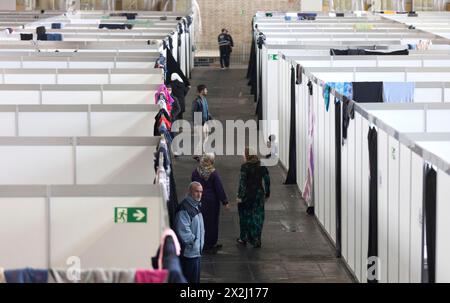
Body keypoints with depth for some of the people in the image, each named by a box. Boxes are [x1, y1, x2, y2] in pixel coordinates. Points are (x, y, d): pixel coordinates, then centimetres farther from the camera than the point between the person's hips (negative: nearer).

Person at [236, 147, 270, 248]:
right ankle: (257, 240, 6)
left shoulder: (245, 167, -13)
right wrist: (267, 193, 14)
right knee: (258, 217, 8)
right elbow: (267, 180, 4)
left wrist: (239, 196, -11)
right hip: (259, 193, 4)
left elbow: (242, 182, -15)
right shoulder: (262, 166, 0)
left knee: (245, 216, 11)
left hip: (247, 194, -4)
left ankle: (243, 238, 21)